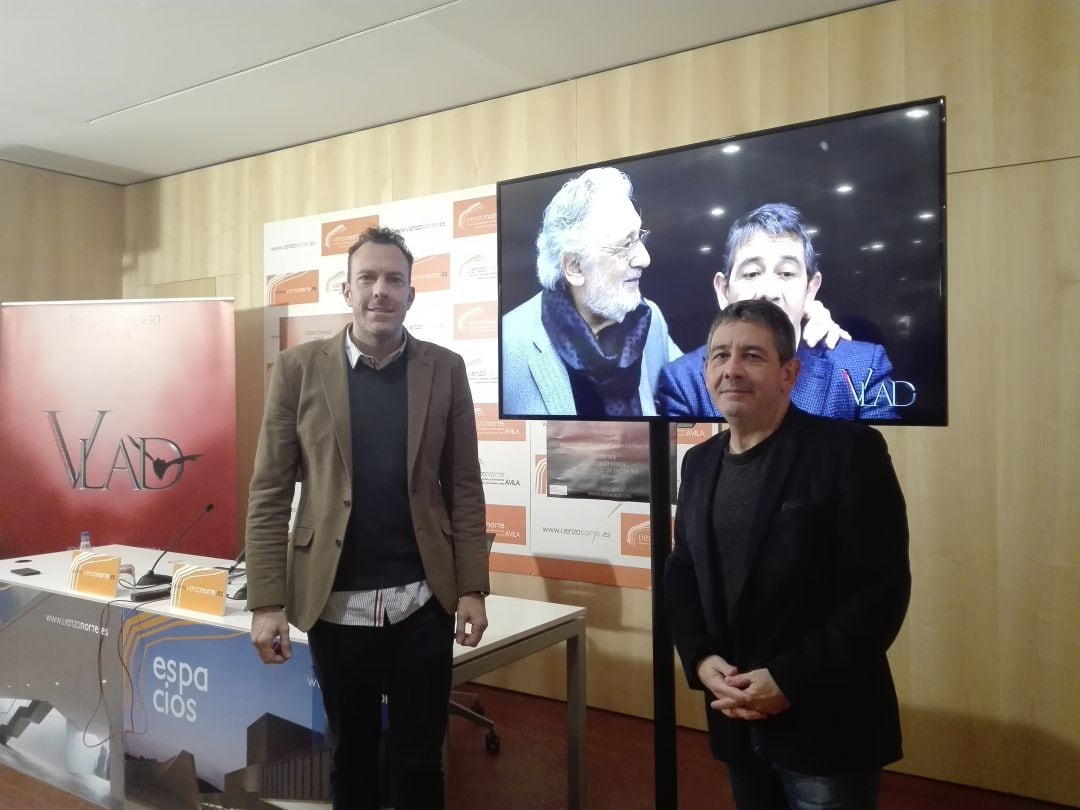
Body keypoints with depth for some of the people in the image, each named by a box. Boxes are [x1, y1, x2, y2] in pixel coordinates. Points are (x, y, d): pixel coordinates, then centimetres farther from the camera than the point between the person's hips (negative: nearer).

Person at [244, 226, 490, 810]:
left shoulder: (445, 370, 1)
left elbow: (464, 488, 2)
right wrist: (267, 601, -6)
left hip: (423, 601, 0)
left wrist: (471, 589, -2)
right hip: (335, 602, 0)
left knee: (419, 759, 12)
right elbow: (269, 493, -2)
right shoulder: (299, 368, -2)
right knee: (350, 755, 17)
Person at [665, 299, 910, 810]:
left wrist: (790, 681, -19)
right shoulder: (700, 462, 6)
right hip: (737, 718, 5)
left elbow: (881, 589, -16)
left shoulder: (848, 451, -12)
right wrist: (701, 660, -6)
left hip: (825, 723, -5)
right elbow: (681, 573, 10)